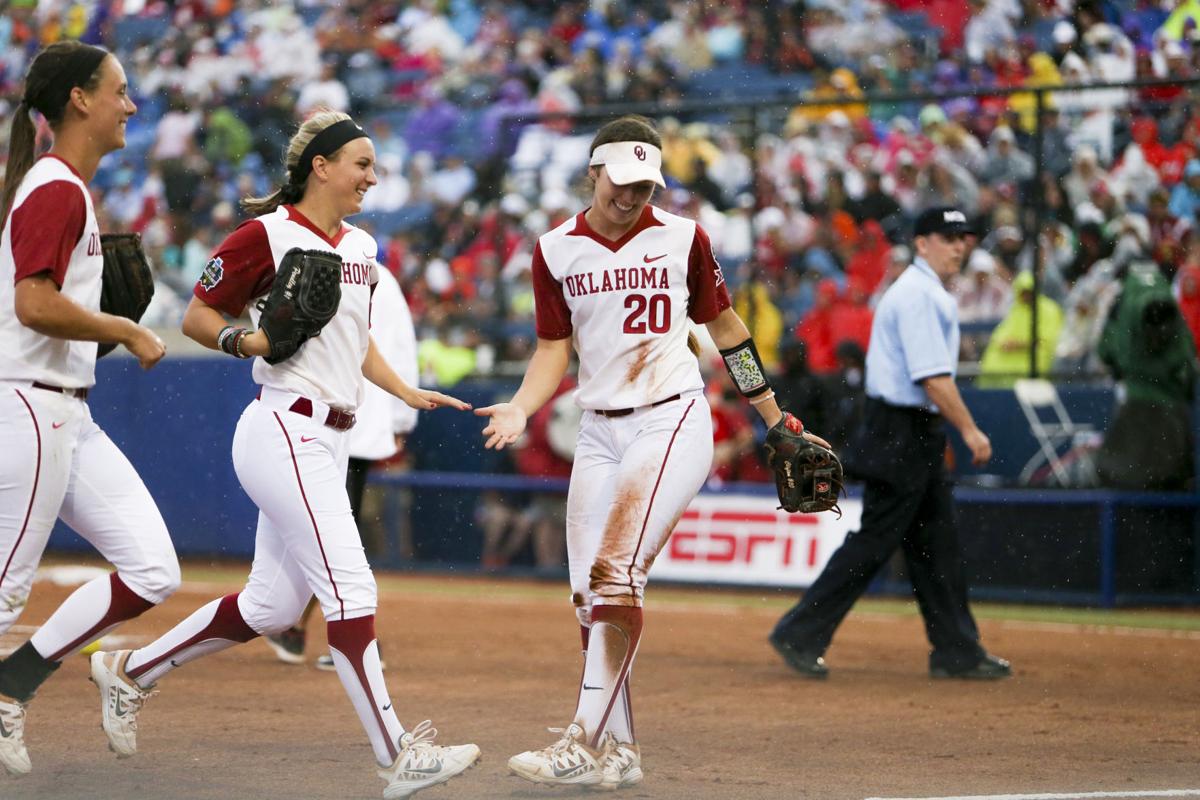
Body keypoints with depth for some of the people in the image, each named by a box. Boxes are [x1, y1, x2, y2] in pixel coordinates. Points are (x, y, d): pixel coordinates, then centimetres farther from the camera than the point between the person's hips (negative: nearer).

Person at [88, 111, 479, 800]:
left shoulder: (362, 246, 15)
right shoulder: (268, 235, -8)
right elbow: (198, 315, -3)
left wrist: (408, 393, 16)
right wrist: (246, 341, -20)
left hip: (328, 442, 9)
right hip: (284, 430, -9)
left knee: (272, 606, 12)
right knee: (351, 588, -15)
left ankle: (130, 672, 28)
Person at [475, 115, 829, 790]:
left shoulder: (681, 238, -1)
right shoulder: (557, 251, 5)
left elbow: (724, 324, 9)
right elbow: (554, 349, 10)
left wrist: (777, 420, 11)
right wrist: (520, 409, -10)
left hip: (674, 422, -4)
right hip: (600, 432, 5)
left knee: (615, 574, -19)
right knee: (590, 596, 1)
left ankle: (588, 742, -22)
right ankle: (618, 754, 9)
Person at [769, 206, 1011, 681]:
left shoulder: (927, 292, 18)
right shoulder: (919, 294, -16)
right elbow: (934, 378, -22)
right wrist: (970, 431, -17)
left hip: (918, 433, 11)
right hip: (901, 432, -11)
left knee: (936, 543, 11)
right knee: (875, 540, -7)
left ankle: (957, 652, 14)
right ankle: (801, 635, -3)